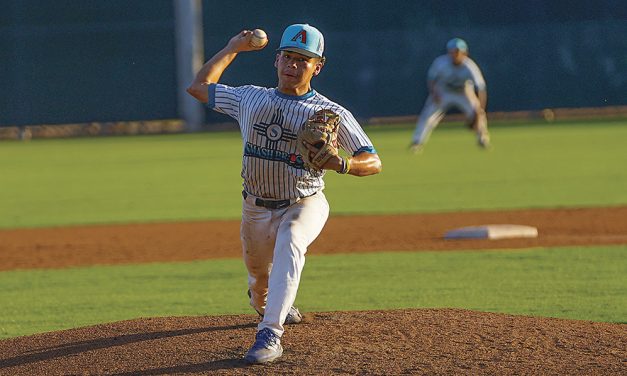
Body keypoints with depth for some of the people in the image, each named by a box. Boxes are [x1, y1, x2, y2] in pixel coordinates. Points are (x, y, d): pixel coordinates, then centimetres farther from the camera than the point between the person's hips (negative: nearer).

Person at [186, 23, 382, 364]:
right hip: (256, 208, 4)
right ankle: (269, 309, 54)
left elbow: (373, 162, -13)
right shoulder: (250, 99, 2)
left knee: (289, 245, -36)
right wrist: (233, 48, 12)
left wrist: (340, 163, -35)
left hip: (304, 206, -4)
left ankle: (270, 335, -41)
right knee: (260, 286, 15)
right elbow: (198, 86, 12)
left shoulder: (331, 113, -9)